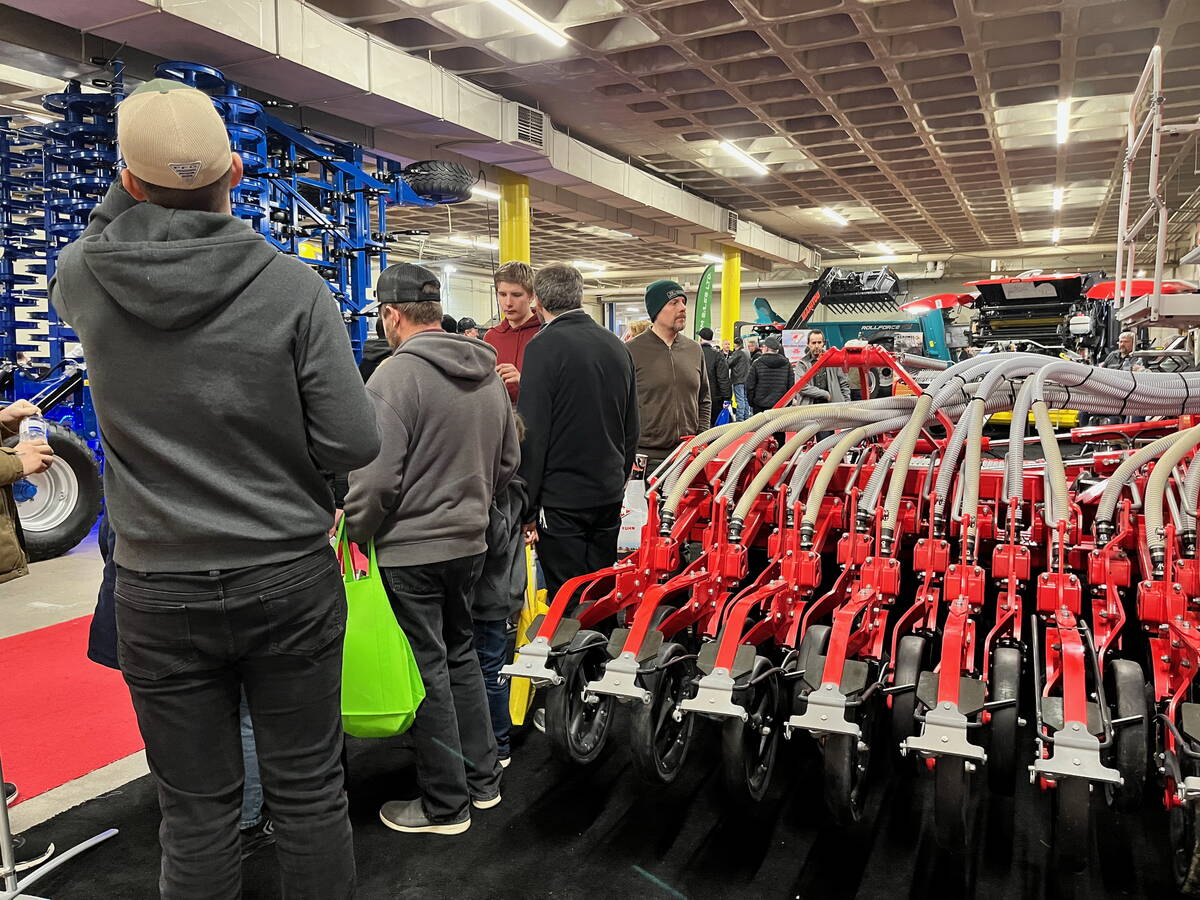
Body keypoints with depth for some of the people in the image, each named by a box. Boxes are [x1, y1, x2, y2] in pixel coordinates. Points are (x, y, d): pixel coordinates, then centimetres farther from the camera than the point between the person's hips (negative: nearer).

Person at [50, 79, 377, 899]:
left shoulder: (86, 278, -5)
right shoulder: (294, 286, -13)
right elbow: (353, 443, -13)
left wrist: (135, 185, 19)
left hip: (160, 593, 2)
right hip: (289, 581, -1)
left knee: (197, 812, 15)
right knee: (309, 792, 14)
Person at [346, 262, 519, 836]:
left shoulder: (396, 375, -17)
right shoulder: (488, 374, 6)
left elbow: (375, 478, -21)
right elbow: (508, 462, 13)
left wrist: (353, 535, -5)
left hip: (410, 549, -7)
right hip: (470, 543, 7)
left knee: (427, 672, 5)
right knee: (461, 657, 20)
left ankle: (445, 805, 19)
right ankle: (482, 779, 32)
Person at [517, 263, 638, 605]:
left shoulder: (544, 347, -12)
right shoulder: (617, 346, 10)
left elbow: (532, 433, -15)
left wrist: (526, 508, -10)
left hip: (562, 500, -7)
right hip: (610, 494, 7)